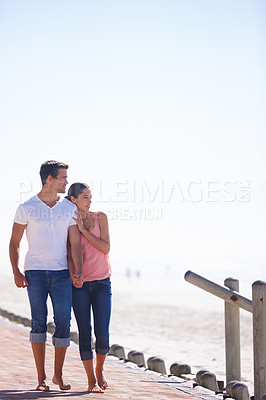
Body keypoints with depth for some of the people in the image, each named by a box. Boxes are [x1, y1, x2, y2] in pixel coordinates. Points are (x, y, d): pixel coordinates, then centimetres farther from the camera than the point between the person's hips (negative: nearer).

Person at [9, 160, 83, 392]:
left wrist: (78, 272, -9)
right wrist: (16, 272, -6)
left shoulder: (69, 208, 8)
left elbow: (75, 242, 4)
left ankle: (58, 375, 12)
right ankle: (41, 378, 5)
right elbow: (14, 243, 5)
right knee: (39, 323, -2)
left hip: (61, 273, 2)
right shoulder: (27, 208, 2)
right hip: (35, 272, -2)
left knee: (64, 323, -4)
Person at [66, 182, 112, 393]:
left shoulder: (100, 217, 2)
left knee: (102, 333, -6)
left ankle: (100, 371, 20)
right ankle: (91, 380, 5)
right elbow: (68, 255, 4)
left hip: (102, 283, 0)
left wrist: (83, 229, -12)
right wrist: (73, 272, -16)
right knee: (85, 332, -5)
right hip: (80, 284, 0)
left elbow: (106, 248, -7)